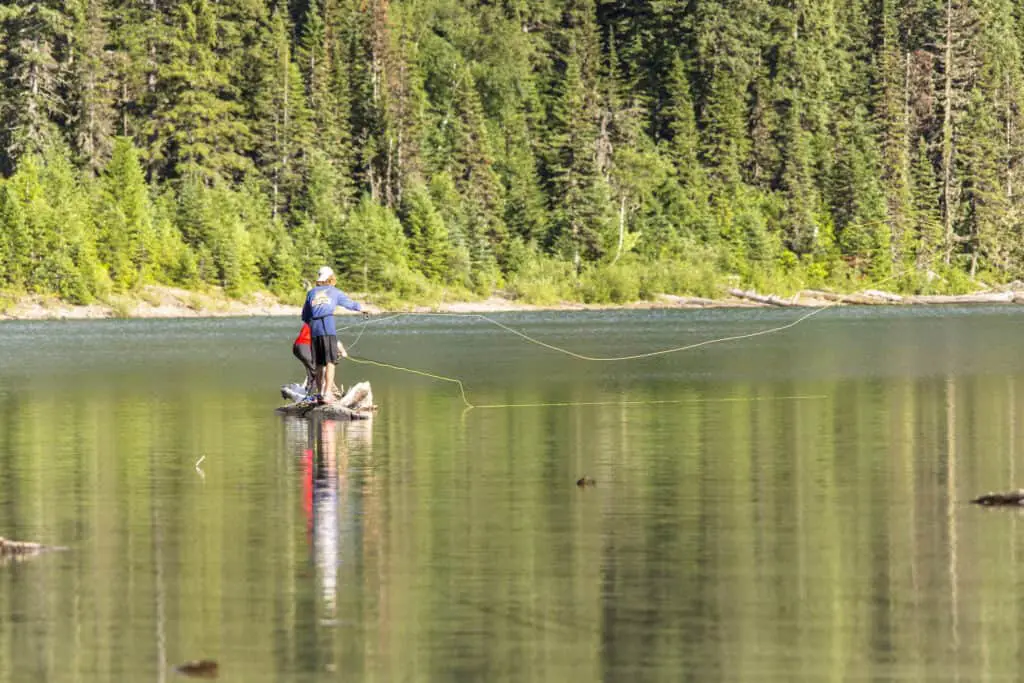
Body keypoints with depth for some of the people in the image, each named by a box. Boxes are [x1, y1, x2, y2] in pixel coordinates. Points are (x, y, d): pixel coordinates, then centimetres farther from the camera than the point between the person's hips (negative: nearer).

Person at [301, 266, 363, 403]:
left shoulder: (311, 293, 17)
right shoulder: (335, 292, 10)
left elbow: (305, 317, 20)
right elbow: (350, 304, 25)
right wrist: (361, 308, 45)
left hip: (314, 330, 4)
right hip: (328, 328, -4)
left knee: (319, 364, 11)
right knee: (330, 362, -8)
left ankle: (320, 393, 14)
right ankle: (327, 394, -18)